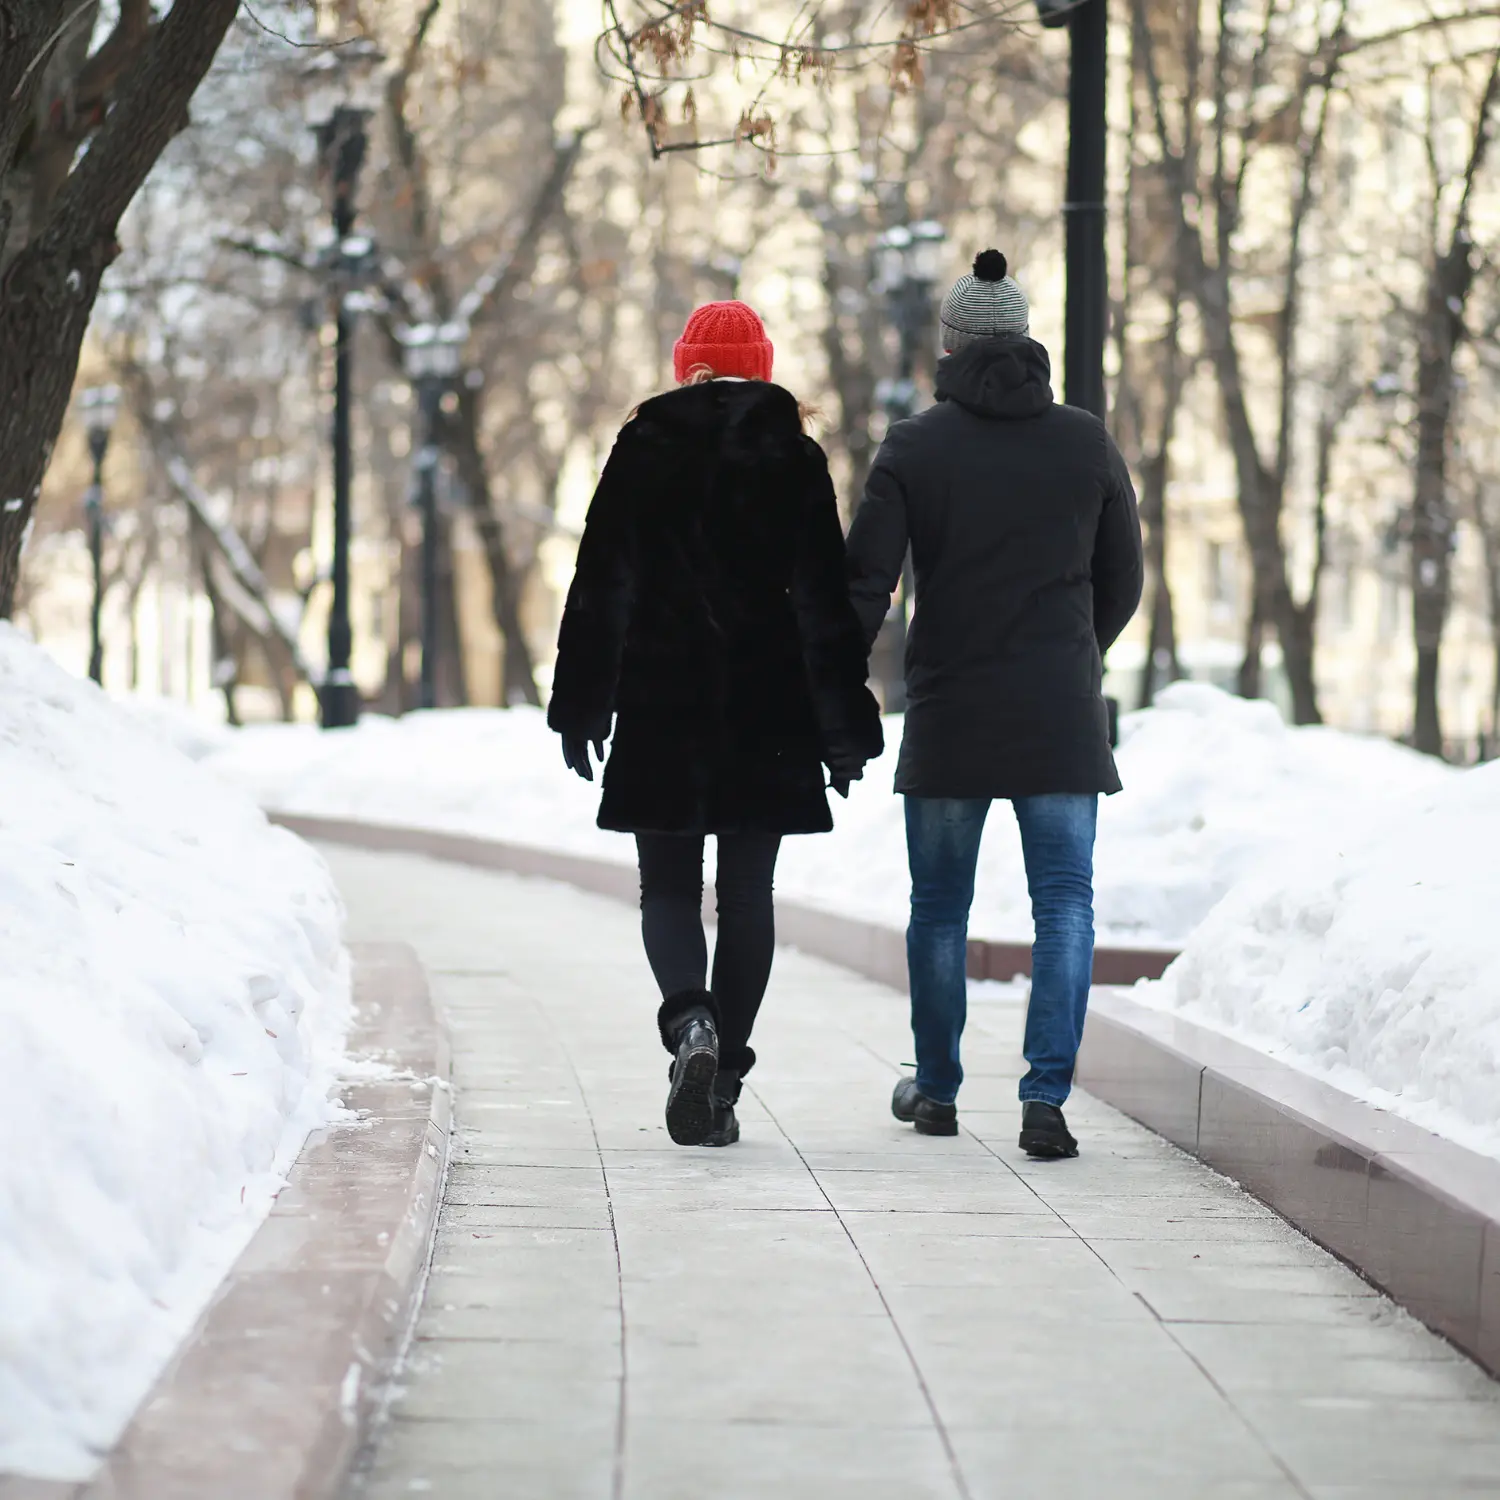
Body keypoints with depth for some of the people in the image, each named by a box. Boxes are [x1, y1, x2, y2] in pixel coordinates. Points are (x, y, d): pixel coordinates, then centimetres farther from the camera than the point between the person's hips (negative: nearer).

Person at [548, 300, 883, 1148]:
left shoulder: (642, 451, 1)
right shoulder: (794, 459, 0)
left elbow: (600, 592, 0)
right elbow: (826, 601, -2)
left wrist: (581, 710, 6)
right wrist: (844, 725, 2)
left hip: (661, 709, 0)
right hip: (766, 716, 0)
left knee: (668, 887, 7)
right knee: (749, 895, 8)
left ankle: (689, 1020, -20)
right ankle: (726, 1077, 6)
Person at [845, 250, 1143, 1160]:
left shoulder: (914, 448, -4)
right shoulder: (1087, 443, 2)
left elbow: (864, 589, -9)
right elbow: (1123, 582, 10)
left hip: (948, 714, 0)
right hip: (1060, 715, 0)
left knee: (940, 905, 13)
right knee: (1065, 903, 0)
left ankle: (937, 1091, 26)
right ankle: (1047, 1097, -13)